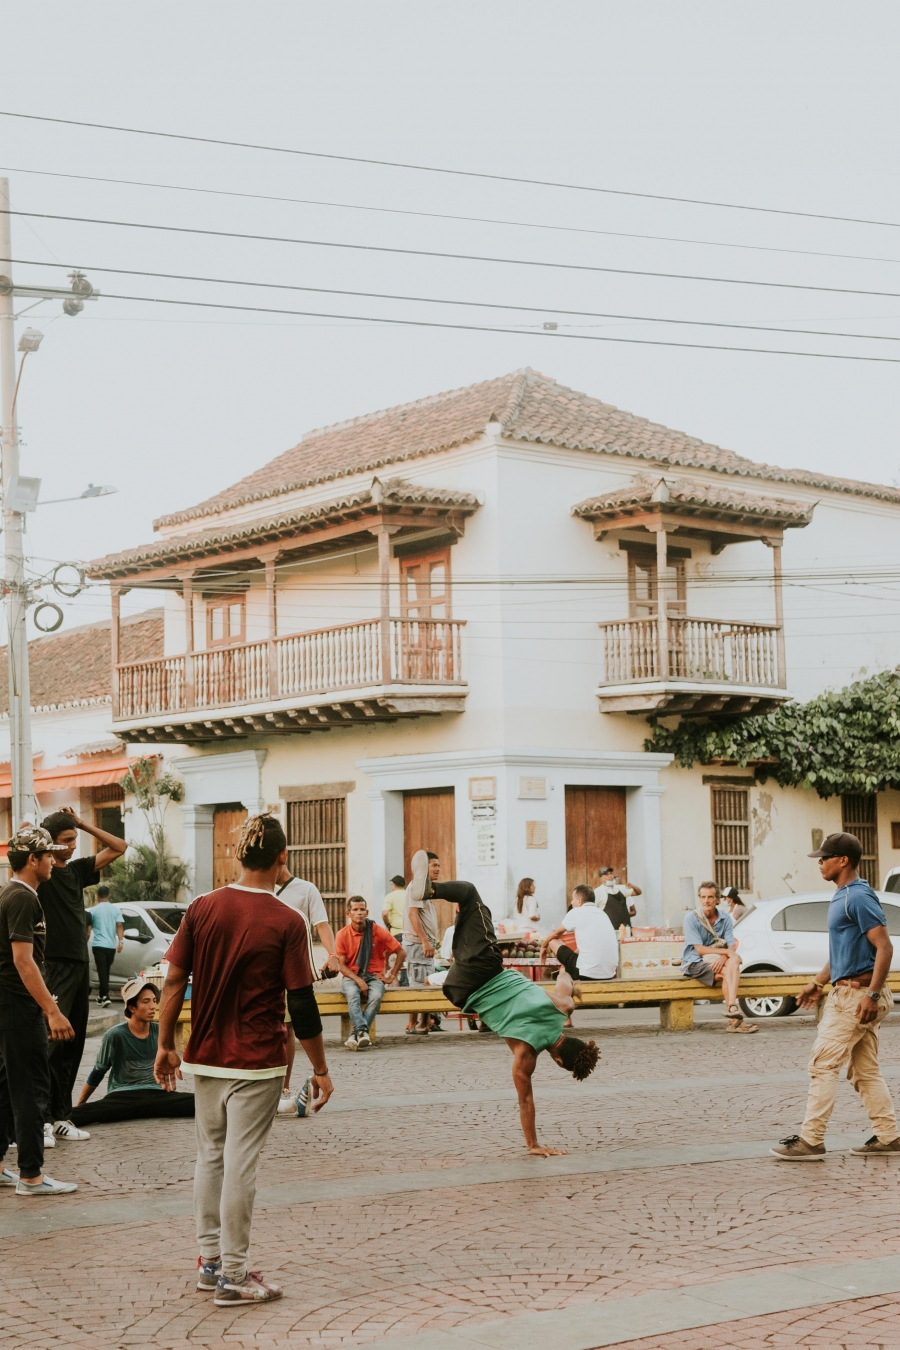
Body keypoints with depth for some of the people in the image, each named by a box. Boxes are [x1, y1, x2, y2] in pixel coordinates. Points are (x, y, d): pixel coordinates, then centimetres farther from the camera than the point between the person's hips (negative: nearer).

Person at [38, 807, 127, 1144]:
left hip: (80, 964, 7)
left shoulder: (77, 870, 12)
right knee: (53, 1043, -11)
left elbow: (119, 847, 16)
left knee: (73, 1046, 9)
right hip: (55, 965, -7)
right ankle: (42, 1118, -7)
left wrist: (83, 824, 8)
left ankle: (61, 1116, 15)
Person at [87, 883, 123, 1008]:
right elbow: (120, 926, -5)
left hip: (98, 945, -3)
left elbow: (88, 927, 6)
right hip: (111, 945, 3)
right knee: (106, 971, 16)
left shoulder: (93, 910, -1)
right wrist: (120, 941, -7)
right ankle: (102, 995, 26)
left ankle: (105, 996, -20)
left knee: (102, 971, -7)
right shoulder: (116, 909, 4)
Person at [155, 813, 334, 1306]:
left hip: (205, 1059, 4)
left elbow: (173, 982, 0)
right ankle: (233, 1276, 6)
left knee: (209, 1156, 16)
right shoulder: (287, 922, -12)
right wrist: (320, 1070, -1)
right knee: (239, 1164, 0)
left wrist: (166, 1045, 11)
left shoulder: (202, 908, -2)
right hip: (257, 1063, -4)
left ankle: (210, 1260, 25)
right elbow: (301, 1005, -11)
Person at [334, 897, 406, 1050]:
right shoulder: (343, 935, -3)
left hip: (374, 975, 0)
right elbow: (342, 965, -3)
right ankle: (362, 1031, -45)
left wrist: (391, 977, 0)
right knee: (352, 994, -36)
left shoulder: (378, 932, -3)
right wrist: (358, 980, -18)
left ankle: (356, 1033, -33)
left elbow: (401, 953, 5)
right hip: (351, 976, 0)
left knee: (376, 996, -34)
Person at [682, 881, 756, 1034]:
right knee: (728, 972, -30)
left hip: (718, 962, 4)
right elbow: (699, 949, -13)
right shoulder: (691, 918, -7)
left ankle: (731, 1008, -44)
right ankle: (734, 1019, -37)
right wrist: (726, 952, -22)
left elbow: (732, 946, -3)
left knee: (733, 963, -31)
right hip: (695, 963, -4)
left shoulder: (725, 918, 6)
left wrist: (723, 958, -26)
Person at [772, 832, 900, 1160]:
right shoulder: (841, 897, 16)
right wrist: (817, 983, 26)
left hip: (856, 995, -10)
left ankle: (811, 1140, -4)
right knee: (865, 1071, 12)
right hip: (847, 993, 10)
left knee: (823, 1065, -7)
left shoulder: (859, 896, -15)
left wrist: (871, 994, -26)